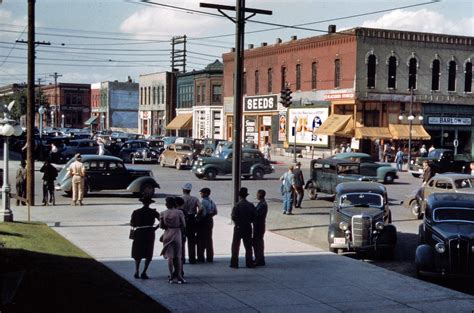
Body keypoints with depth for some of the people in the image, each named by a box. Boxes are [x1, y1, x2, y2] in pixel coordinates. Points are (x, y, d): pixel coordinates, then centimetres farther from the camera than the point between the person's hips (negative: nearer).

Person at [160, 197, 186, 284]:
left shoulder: (163, 213, -5)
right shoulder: (179, 213, -9)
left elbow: (161, 225, 0)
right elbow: (183, 225, -5)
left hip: (167, 234, 1)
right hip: (177, 234, -1)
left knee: (170, 256, 7)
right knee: (178, 256, 6)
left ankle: (171, 277, 7)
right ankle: (179, 277, 3)